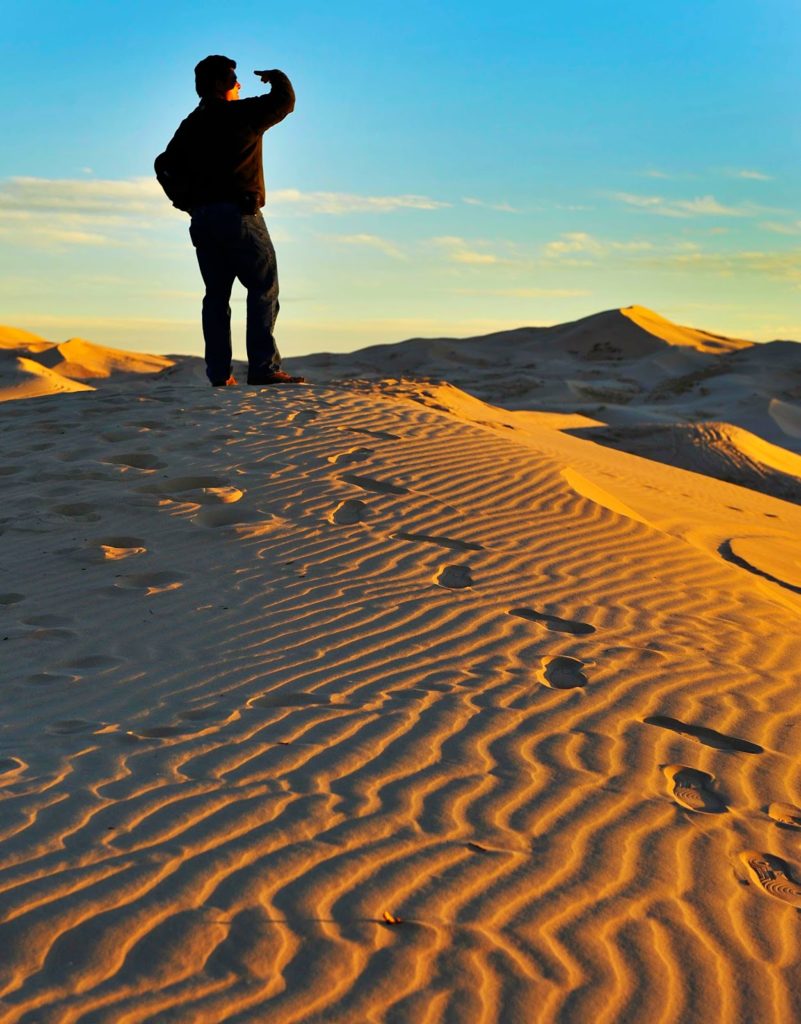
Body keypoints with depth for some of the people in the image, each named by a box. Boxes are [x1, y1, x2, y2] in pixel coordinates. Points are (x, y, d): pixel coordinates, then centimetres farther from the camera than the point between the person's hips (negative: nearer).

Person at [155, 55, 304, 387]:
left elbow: (165, 166, 15)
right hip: (239, 214, -7)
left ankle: (219, 373, 5)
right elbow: (285, 101, 2)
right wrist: (275, 78, 21)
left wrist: (187, 201, 18)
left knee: (216, 294, 9)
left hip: (202, 219, 7)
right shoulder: (241, 114, -4)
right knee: (264, 288, -5)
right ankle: (263, 368, -14)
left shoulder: (190, 126, 15)